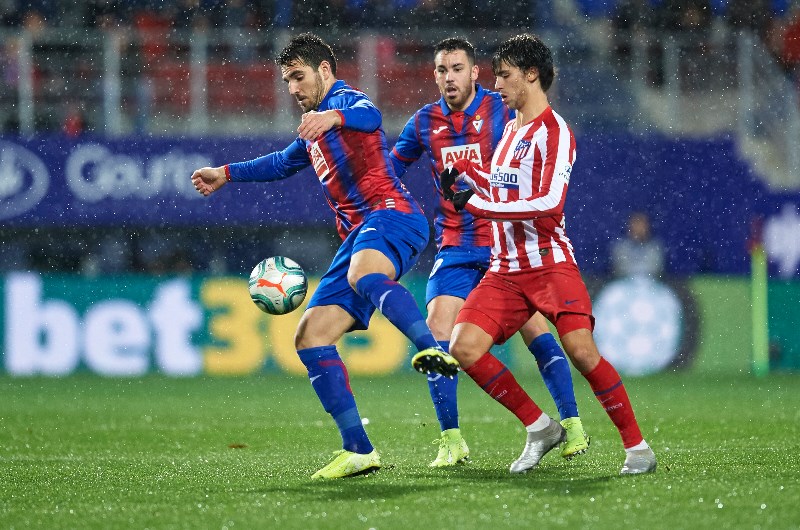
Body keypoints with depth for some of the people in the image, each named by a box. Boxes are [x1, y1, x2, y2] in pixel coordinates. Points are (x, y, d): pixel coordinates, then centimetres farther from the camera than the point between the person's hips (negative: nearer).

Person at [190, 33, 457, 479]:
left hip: (392, 214, -9)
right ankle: (358, 451, -4)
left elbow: (371, 116, -25)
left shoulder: (346, 100, 2)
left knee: (363, 275, -42)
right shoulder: (315, 131, 30)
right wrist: (227, 174, 57)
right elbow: (284, 163, 52)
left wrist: (334, 117, -46)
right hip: (360, 236, 9)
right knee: (311, 336, -1)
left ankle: (433, 350, -62)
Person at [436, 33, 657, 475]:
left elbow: (548, 204, -22)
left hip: (549, 264, -8)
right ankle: (539, 428, 3)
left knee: (581, 351, -22)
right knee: (464, 347, -10)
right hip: (506, 269, 8)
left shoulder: (553, 132, -9)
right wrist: (466, 174, 17)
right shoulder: (511, 129, 18)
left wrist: (477, 203, -19)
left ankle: (636, 446, -7)